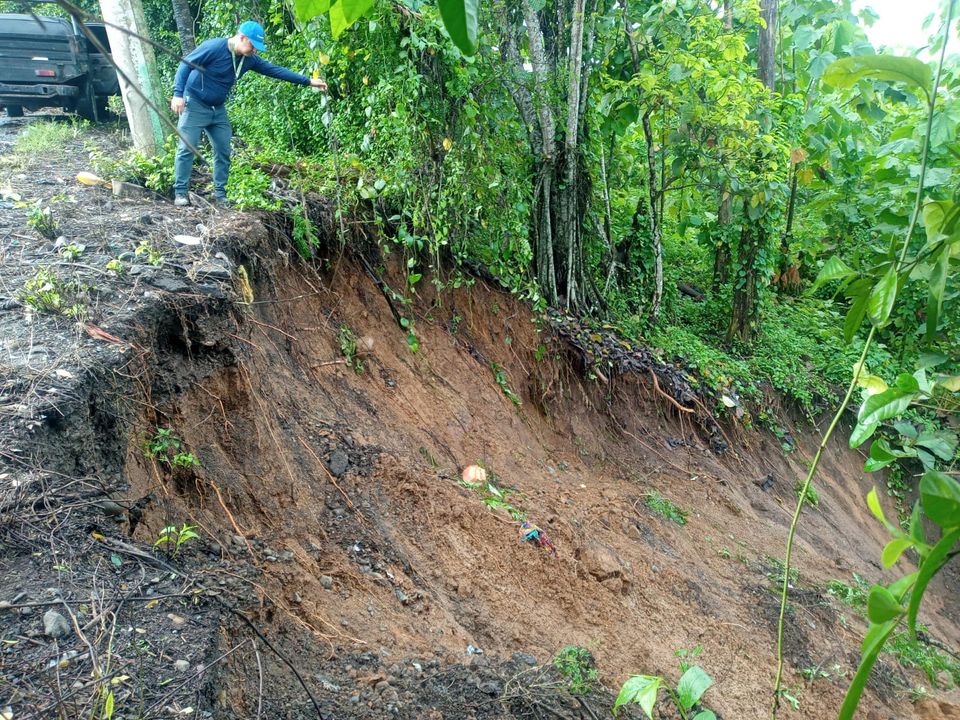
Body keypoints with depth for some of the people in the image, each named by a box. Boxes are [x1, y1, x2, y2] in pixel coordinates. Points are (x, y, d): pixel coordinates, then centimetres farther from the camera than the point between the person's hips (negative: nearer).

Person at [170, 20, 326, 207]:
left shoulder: (249, 59, -1)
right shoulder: (214, 47, -20)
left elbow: (275, 70, 1)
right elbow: (185, 64, -16)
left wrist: (308, 81, -2)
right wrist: (178, 94, -25)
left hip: (218, 109, 7)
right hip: (194, 105, -7)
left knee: (223, 151, 4)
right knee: (187, 148, -9)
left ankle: (220, 194, 11)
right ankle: (180, 192, -5)